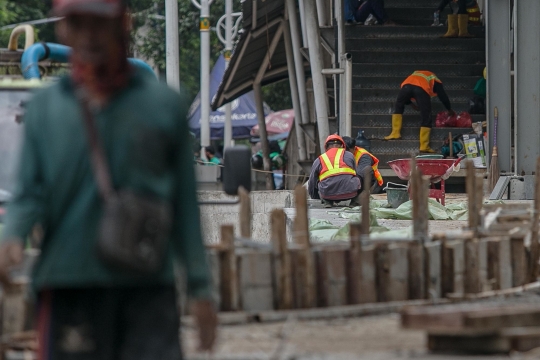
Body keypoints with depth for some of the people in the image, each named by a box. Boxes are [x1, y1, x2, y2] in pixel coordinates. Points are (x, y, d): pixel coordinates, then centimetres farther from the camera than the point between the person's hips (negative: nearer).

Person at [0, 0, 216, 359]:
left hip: (148, 287, 0)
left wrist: (200, 288, 6)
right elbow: (30, 193, 5)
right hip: (69, 287, 0)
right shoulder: (44, 108, 9)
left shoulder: (165, 105, 7)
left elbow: (185, 204, 9)